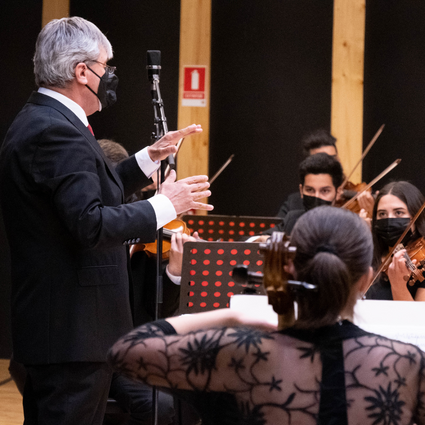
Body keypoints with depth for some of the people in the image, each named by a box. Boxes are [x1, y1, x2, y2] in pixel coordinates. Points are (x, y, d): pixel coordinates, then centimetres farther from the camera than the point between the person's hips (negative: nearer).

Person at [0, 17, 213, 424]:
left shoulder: (36, 122, 13)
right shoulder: (57, 132, -20)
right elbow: (90, 224, -28)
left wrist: (149, 159, 20)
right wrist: (164, 205, -18)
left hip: (47, 322, 11)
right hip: (74, 328, -11)